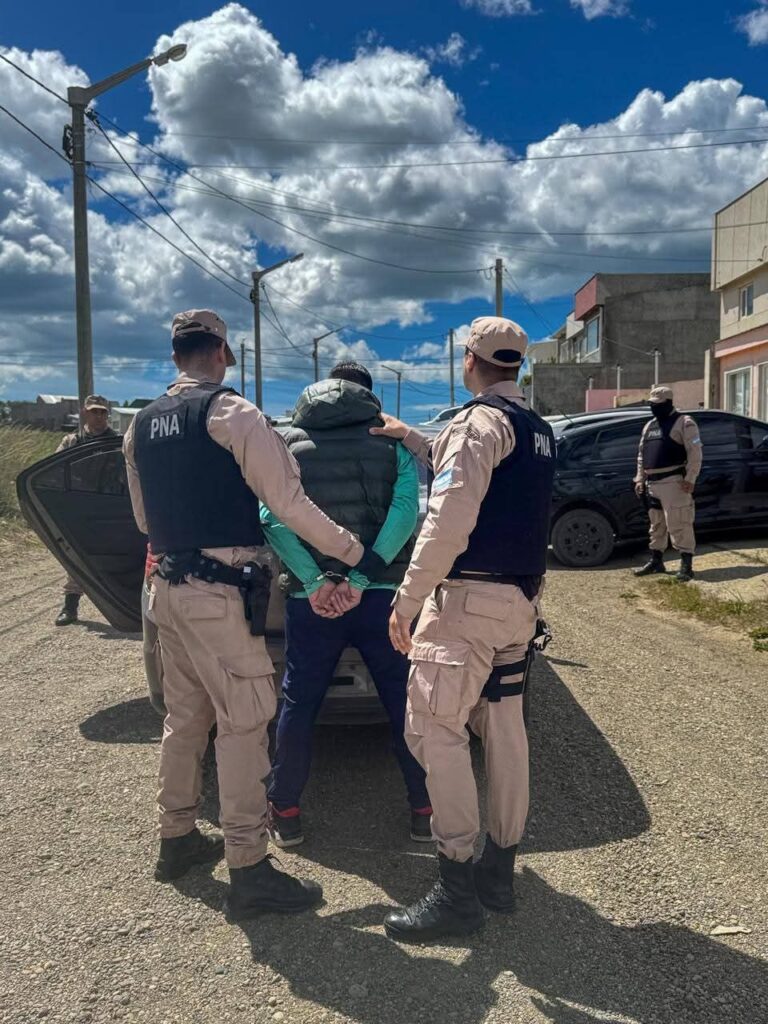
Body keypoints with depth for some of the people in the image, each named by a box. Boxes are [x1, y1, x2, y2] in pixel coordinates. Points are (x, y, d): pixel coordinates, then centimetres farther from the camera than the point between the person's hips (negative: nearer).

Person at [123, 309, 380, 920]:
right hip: (220, 593, -8)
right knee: (244, 721, -2)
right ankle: (248, 870, 3)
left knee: (185, 716, 18)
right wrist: (356, 554, -8)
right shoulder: (231, 412, -10)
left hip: (169, 589, 8)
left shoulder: (141, 427, 12)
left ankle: (177, 839, 31)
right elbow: (288, 503, -14)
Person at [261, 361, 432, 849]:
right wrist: (360, 581, -15)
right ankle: (425, 809, 19)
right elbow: (405, 511, -12)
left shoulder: (289, 444, 5)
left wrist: (317, 582, -14)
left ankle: (286, 813, 23)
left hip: (311, 601, 1)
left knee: (298, 705, 14)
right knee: (405, 703, 11)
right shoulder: (394, 441, 4)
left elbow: (271, 519, -9)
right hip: (382, 596, 0)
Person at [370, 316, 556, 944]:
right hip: (520, 599, 9)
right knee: (504, 729, 12)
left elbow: (449, 521, -22)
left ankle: (457, 891, -4)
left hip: (469, 598, -9)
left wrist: (407, 602, -19)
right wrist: (408, 437, 32)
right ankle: (500, 871, 21)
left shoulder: (480, 422, -12)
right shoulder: (538, 430, 17)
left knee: (434, 730, -7)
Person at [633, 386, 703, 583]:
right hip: (652, 483, 8)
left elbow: (695, 452, -10)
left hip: (673, 482, -8)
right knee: (656, 524, 14)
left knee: (678, 524, -9)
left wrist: (690, 478, -17)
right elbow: (641, 455, 23)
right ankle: (656, 561, 22)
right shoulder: (649, 426, 19)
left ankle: (686, 565, -6)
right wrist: (640, 479, 16)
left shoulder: (684, 423, -4)